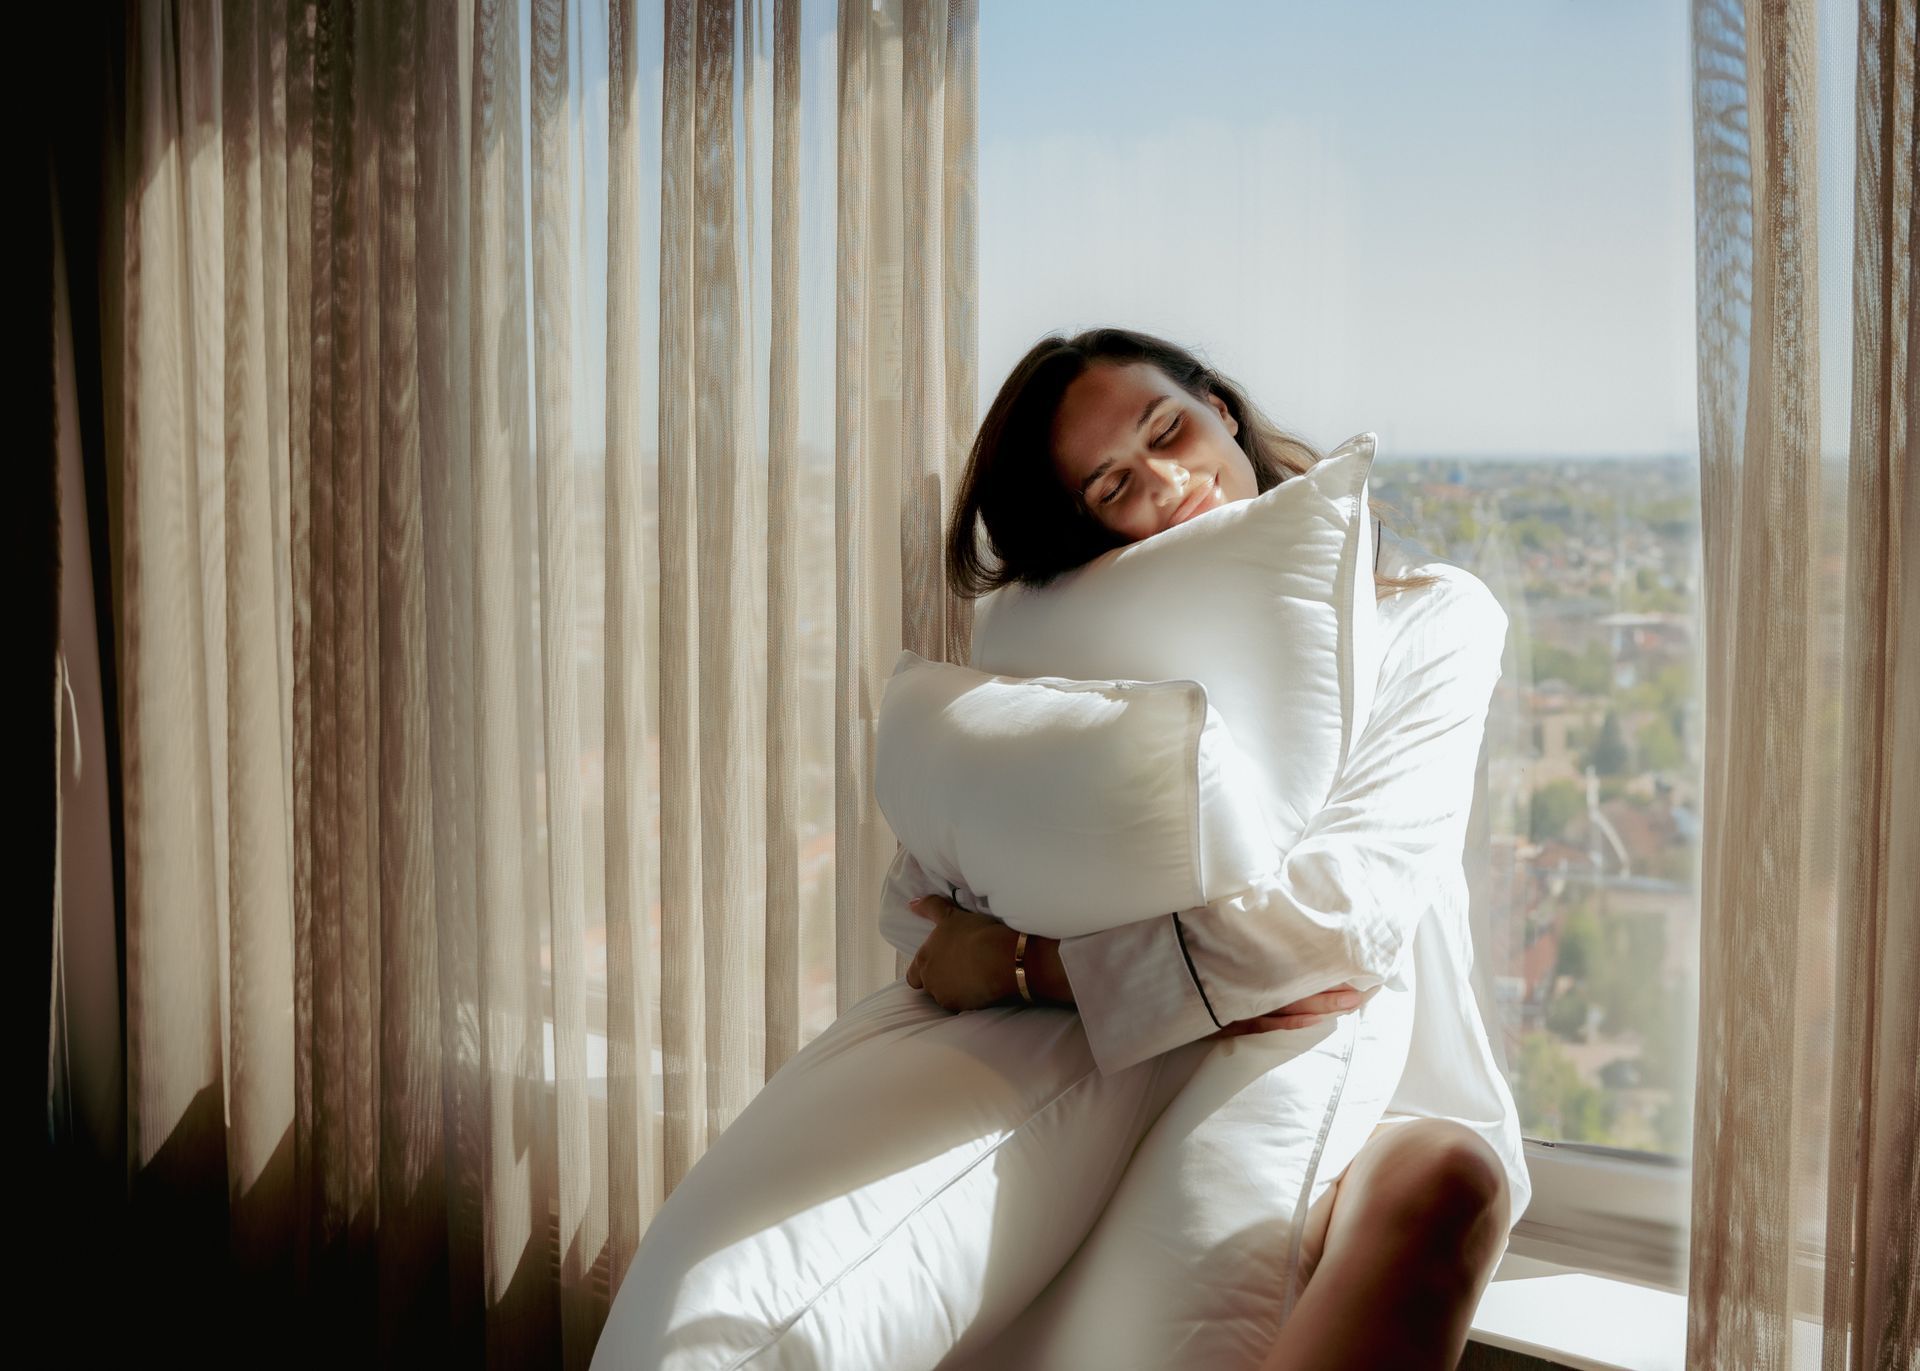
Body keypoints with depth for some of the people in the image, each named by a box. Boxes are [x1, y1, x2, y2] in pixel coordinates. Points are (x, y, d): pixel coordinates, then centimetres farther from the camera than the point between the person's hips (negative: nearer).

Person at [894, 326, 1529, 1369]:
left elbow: (1351, 901, -13)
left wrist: (1022, 965, -14)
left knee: (1444, 1179, -40)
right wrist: (1220, 979, -17)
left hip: (1382, 1108, -1)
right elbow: (914, 895, -2)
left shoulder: (1431, 617, 3)